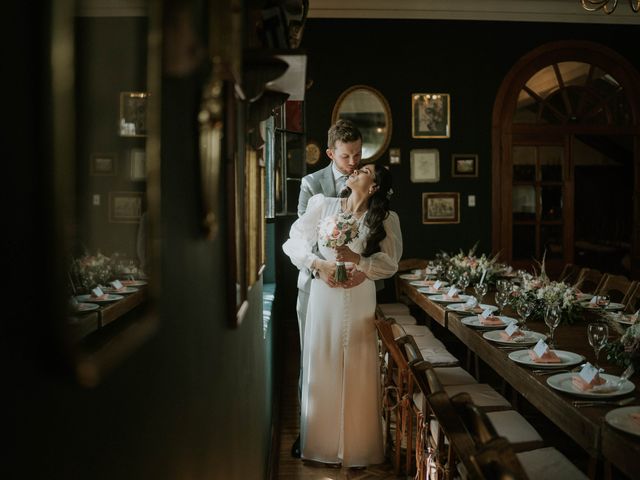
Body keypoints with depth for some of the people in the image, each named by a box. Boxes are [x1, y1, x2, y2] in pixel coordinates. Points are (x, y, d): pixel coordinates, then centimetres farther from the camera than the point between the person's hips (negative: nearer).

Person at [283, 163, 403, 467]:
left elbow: (390, 263, -7)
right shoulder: (323, 205, 0)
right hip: (323, 296, 1)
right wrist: (319, 264, -13)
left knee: (358, 371, 5)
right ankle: (321, 441, 23)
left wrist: (357, 261, -21)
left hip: (359, 301, -1)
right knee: (322, 367, 7)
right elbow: (295, 241, 0)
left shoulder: (385, 220, -2)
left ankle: (357, 448, 20)